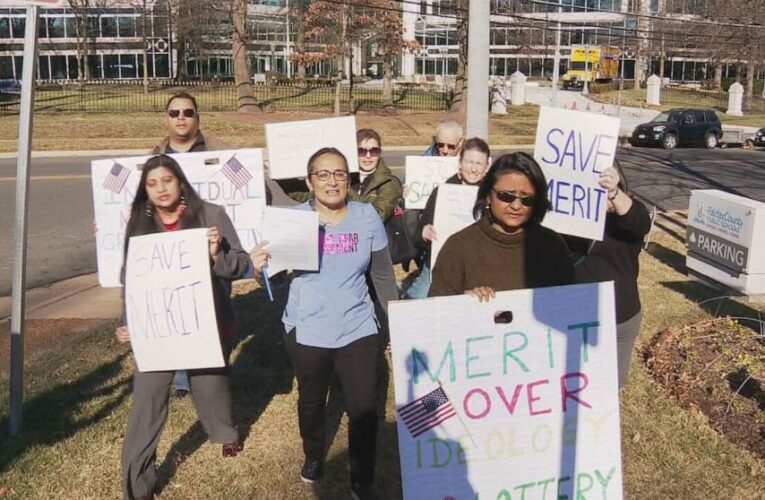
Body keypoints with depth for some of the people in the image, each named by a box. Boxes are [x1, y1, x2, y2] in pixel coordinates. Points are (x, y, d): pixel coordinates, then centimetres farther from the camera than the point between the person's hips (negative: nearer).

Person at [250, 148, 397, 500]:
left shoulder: (367, 217, -5)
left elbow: (382, 274, 4)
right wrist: (259, 268, -31)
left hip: (358, 329, 0)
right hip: (307, 331, 0)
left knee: (363, 408, 3)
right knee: (311, 402, 21)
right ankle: (313, 457, 50)